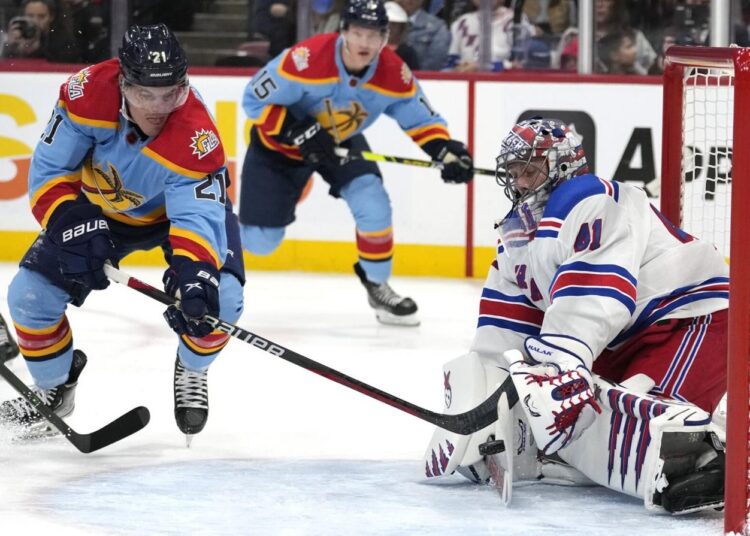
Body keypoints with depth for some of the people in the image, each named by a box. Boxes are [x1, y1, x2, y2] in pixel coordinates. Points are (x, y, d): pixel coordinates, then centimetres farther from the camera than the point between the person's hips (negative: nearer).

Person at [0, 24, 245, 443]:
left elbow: (198, 216, -44)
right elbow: (50, 169, -20)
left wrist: (193, 275, -62)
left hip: (184, 199, -2)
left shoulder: (196, 136, -39)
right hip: (101, 207, 2)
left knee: (219, 298, -24)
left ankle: (192, 371, 11)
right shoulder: (88, 93, -33)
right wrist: (70, 223, -34)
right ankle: (55, 388, 20)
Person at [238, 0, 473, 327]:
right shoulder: (307, 60, -36)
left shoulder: (394, 74, -21)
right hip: (280, 144, -3)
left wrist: (448, 151, -25)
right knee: (260, 240, -4)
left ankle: (378, 286, 7)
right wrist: (298, 132, -35)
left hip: (342, 143, 4)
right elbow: (256, 100, -27)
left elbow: (421, 118, -8)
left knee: (373, 204, -17)